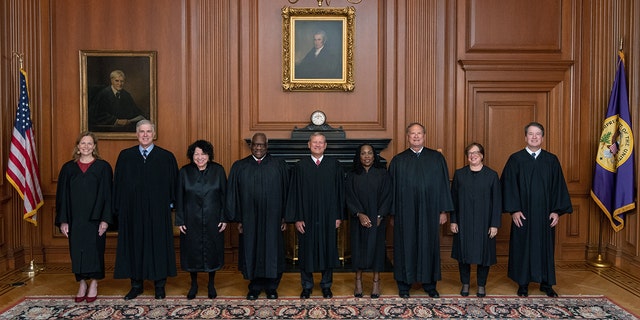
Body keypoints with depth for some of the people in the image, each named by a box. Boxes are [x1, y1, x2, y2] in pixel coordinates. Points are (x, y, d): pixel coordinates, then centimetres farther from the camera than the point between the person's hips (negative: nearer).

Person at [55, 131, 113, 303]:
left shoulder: (103, 167, -1)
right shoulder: (68, 168, 6)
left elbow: (107, 194, -4)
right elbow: (62, 195, 5)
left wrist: (105, 219, -10)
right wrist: (63, 220, -1)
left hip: (95, 218, -2)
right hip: (75, 219, 2)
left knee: (94, 250, 4)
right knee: (77, 252, 7)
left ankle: (94, 284, 19)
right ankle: (82, 284, 22)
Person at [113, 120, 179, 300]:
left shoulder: (166, 157, 0)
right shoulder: (125, 156, 5)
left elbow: (173, 183, 3)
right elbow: (118, 183, 6)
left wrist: (170, 204, -3)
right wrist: (119, 208, 2)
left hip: (158, 212, -1)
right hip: (132, 211, 2)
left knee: (159, 245, 5)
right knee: (134, 245, 8)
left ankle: (160, 285, 18)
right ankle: (136, 285, 22)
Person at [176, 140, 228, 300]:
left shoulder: (218, 170, -5)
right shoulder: (184, 172, -3)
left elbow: (224, 195, -2)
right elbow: (179, 198, 0)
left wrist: (224, 218, -5)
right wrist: (180, 221, -3)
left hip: (213, 220, 0)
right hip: (191, 220, 0)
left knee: (212, 251, 10)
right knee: (192, 252, 9)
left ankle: (211, 284, 28)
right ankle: (194, 284, 28)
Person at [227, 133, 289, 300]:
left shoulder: (279, 166, 2)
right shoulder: (239, 167, 4)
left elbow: (286, 192, 2)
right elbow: (233, 193, 5)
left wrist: (284, 217, -2)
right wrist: (238, 219, 0)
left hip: (272, 217, -1)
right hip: (249, 219, 1)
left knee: (272, 251, 6)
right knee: (252, 250, 8)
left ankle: (271, 286, 21)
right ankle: (255, 286, 23)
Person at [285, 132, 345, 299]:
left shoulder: (334, 165, 2)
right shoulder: (300, 166, 0)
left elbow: (339, 191, 2)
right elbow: (295, 192, -1)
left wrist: (338, 216, -2)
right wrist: (297, 218, -6)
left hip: (328, 217, 1)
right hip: (307, 217, 0)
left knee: (328, 250, 9)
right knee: (307, 251, 7)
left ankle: (326, 285, 25)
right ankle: (307, 286, 23)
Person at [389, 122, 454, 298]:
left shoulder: (437, 158, 4)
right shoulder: (398, 161, 4)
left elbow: (443, 185, 4)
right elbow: (392, 188, 3)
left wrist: (443, 210, 0)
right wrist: (393, 214, 0)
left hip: (429, 212, 1)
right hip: (405, 213, 0)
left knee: (429, 245, 8)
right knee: (406, 246, 5)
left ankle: (430, 284, 22)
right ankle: (404, 285, 18)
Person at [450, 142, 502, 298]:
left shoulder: (492, 175, -1)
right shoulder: (459, 174, 2)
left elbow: (497, 201, -2)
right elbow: (453, 199, 3)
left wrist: (495, 224, -7)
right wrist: (453, 220, -3)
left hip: (484, 222, -1)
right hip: (463, 221, 1)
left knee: (483, 252, 7)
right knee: (464, 251, 8)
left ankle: (482, 285, 23)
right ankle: (465, 284, 23)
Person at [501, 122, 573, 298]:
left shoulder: (551, 160, 5)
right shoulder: (515, 159, -2)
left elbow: (558, 186, 4)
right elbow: (509, 186, -6)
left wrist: (557, 210, -4)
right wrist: (514, 210, -12)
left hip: (545, 214, 2)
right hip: (523, 214, -2)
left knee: (545, 247, 9)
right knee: (523, 247, 5)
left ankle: (546, 283, 22)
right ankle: (523, 283, 16)